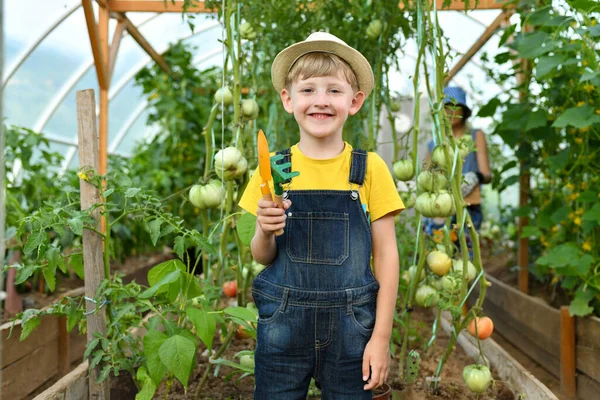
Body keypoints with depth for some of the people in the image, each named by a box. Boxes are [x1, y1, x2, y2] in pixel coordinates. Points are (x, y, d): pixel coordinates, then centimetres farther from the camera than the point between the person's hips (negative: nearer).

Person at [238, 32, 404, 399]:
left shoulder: (369, 169, -5)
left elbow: (386, 255, -2)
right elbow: (263, 257, 7)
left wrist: (381, 337, -4)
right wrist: (264, 231, -15)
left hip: (350, 327, -1)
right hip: (282, 323, 1)